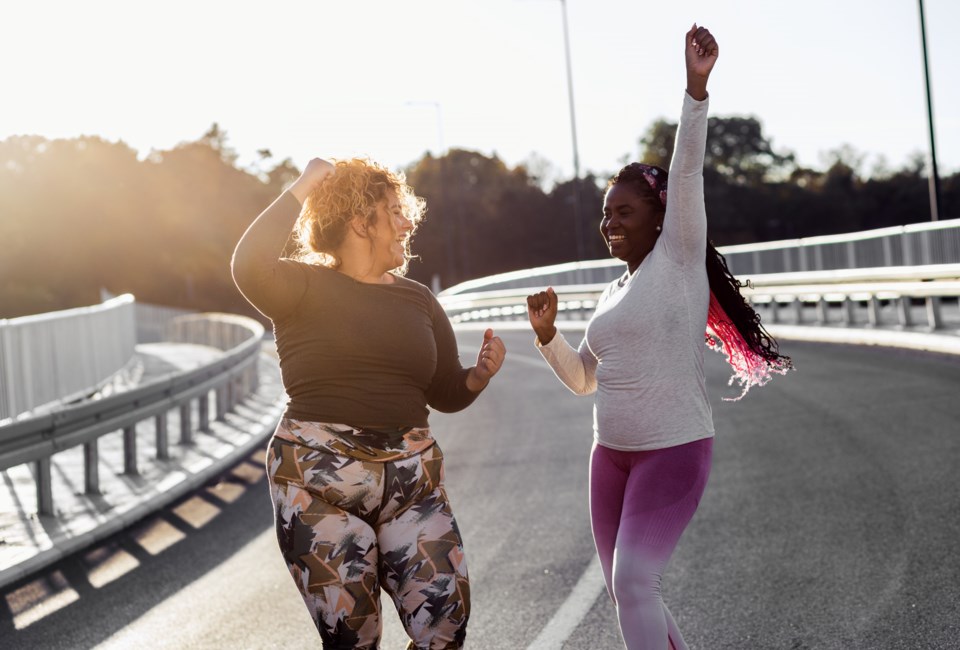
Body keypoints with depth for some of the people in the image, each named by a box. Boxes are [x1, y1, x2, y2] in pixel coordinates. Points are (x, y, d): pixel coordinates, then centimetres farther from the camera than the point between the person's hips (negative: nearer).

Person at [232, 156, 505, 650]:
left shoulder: (417, 299, 15)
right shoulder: (306, 287, 1)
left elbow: (446, 393, 17)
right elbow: (250, 268, -22)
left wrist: (480, 374, -4)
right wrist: (299, 192, -13)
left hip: (411, 478, 4)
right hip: (318, 481, -4)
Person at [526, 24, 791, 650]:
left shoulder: (679, 259, -6)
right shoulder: (612, 294, 14)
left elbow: (687, 175, -20)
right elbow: (583, 378, 21)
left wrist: (696, 86, -31)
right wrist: (547, 333, 4)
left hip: (674, 450, -8)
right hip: (612, 454, 8)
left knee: (633, 581, -18)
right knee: (627, 591, 12)